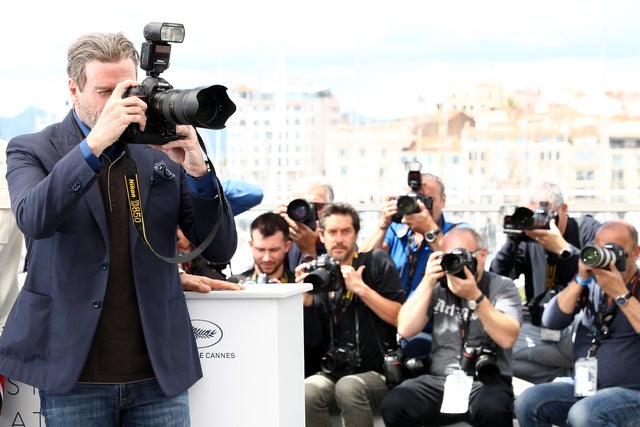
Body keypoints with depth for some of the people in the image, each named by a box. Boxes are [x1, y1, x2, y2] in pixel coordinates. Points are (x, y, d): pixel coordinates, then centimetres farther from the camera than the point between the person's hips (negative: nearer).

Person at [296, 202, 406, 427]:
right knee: (308, 391, -31)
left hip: (375, 373, -2)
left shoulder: (377, 262, 6)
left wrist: (362, 289, -12)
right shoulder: (317, 272, 13)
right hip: (331, 373, 2)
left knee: (348, 387, -35)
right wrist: (305, 297, -6)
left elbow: (401, 319, -4)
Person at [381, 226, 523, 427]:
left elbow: (507, 338, -12)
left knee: (492, 409, -38)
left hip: (487, 381, -3)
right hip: (439, 380, 3)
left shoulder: (503, 287, 4)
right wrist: (428, 283, -5)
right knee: (393, 404, -26)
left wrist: (475, 296, -19)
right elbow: (406, 330, 1)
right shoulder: (438, 288, 12)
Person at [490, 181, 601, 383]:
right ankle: (565, 377, -10)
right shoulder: (528, 238, 11)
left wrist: (563, 248, -19)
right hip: (541, 331, 4)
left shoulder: (588, 230, 2)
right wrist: (512, 241, -8)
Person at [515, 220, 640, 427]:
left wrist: (620, 293, -22)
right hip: (583, 386, 5)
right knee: (528, 402, -19)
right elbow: (551, 321, -1)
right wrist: (580, 281, -9)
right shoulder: (590, 285, 9)